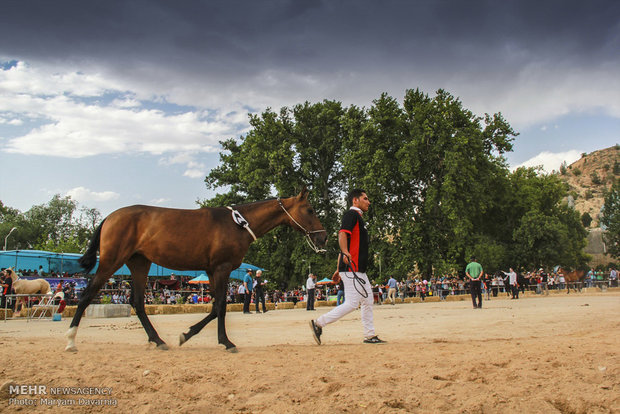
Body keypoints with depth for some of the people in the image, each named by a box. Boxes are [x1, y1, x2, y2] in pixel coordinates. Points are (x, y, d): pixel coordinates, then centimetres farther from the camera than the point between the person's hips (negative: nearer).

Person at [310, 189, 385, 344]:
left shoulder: (358, 217, 24)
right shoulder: (351, 214, -6)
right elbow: (342, 234, -24)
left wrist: (339, 269, 23)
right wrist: (345, 253, -40)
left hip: (359, 270, 11)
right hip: (351, 268, -11)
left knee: (368, 301, 13)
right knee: (352, 303, -12)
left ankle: (370, 335, 19)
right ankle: (319, 323, -7)